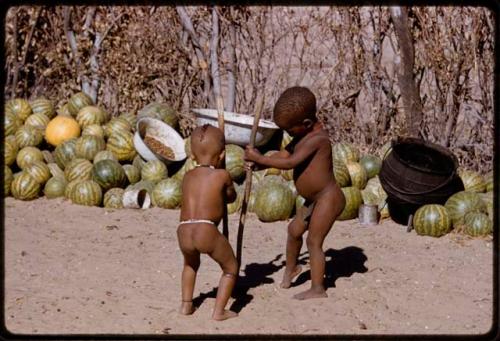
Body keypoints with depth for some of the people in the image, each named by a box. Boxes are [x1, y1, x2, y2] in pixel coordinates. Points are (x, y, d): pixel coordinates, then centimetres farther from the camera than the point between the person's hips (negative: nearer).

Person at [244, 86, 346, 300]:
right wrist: (256, 165, -4)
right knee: (294, 230, 23)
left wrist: (260, 158, -24)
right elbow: (284, 155, 9)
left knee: (314, 241, -8)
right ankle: (291, 268, 44)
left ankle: (318, 289, -4)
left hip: (328, 198, -10)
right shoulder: (304, 135, 7)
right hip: (315, 200, 10)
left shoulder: (317, 138, -23)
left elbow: (291, 163, -29)